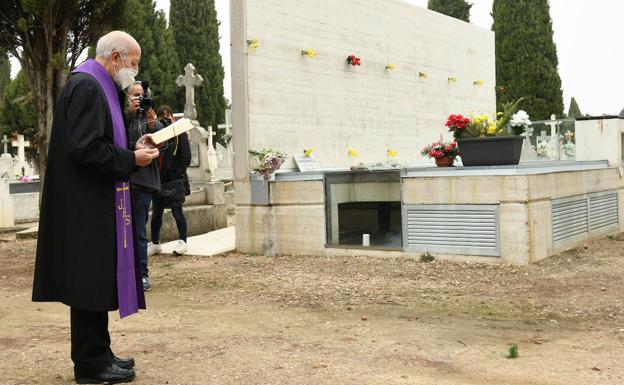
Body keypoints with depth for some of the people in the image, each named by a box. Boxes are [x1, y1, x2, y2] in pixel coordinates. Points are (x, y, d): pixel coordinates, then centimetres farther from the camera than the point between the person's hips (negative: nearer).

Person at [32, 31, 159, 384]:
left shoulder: (98, 87, 17)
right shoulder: (87, 87, -15)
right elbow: (84, 148, -24)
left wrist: (133, 150, 8)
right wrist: (131, 160, -14)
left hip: (96, 204, 10)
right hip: (88, 206, -10)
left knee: (97, 281, 14)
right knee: (91, 280, -3)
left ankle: (98, 353, 24)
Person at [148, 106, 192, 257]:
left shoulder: (180, 134, 0)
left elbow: (186, 158, -5)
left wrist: (177, 174, -12)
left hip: (175, 181, -5)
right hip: (158, 180, 5)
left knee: (177, 211, -4)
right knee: (156, 212, 9)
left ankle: (182, 241, 7)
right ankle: (155, 243, 19)